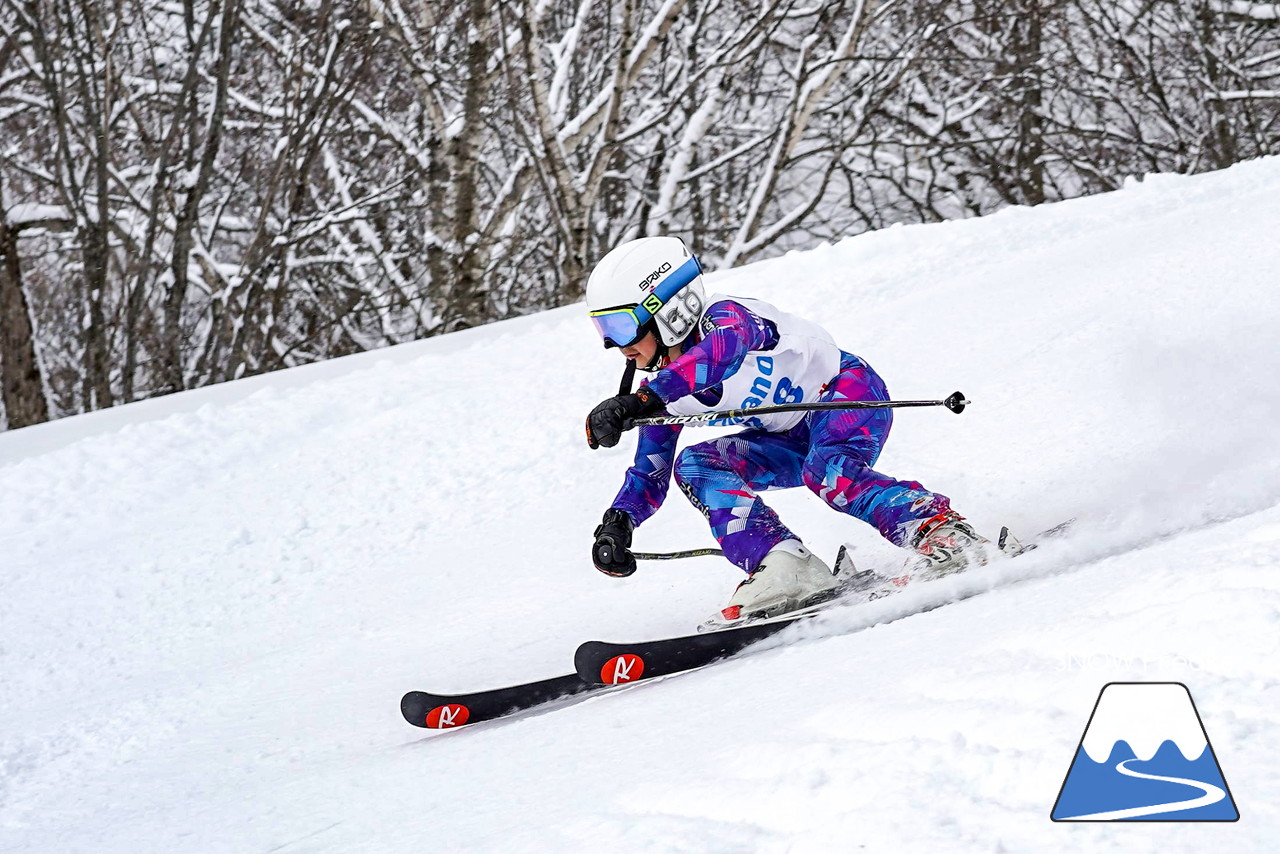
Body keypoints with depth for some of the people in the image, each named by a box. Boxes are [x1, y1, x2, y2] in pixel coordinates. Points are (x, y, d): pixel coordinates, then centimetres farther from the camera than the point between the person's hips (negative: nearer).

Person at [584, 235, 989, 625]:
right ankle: (785, 567, -28)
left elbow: (723, 350, -50)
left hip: (850, 392, -8)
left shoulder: (724, 316, -25)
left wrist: (639, 401, -61)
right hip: (797, 438, 8)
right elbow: (650, 471, 6)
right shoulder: (667, 385, 0)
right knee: (693, 465, -13)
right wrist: (617, 523, -14)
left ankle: (940, 529, -44)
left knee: (827, 473, -38)